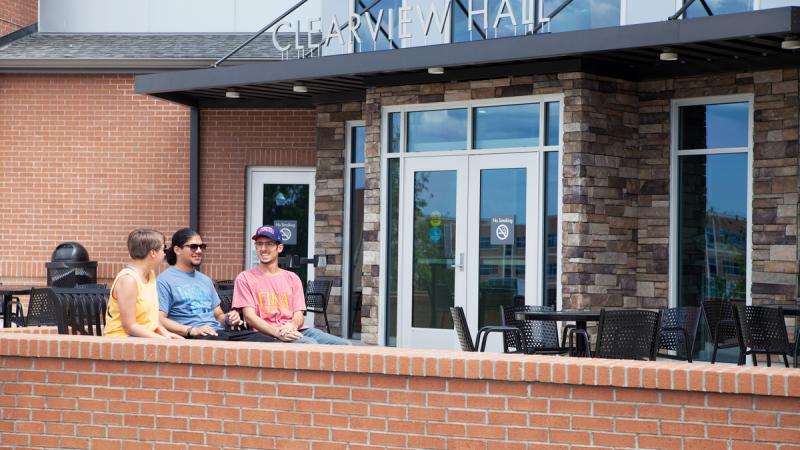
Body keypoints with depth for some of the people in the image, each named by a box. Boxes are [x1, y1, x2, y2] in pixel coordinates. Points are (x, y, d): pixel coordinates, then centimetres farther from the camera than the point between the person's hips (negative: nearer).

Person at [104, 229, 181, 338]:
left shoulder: (150, 274, 13)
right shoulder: (128, 279, -15)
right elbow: (129, 327, -18)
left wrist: (165, 333, -2)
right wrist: (163, 339, -19)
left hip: (146, 337, 9)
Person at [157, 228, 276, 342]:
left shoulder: (205, 280, 29)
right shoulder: (164, 280, 4)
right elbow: (160, 320, -7)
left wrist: (228, 319, 7)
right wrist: (192, 330, -19)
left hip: (219, 332, 7)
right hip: (192, 337, -6)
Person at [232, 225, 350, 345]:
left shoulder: (292, 278, 22)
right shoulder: (245, 278, 10)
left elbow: (299, 315, 13)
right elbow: (249, 317, -2)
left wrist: (292, 325, -14)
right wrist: (277, 332, -19)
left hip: (296, 331, 5)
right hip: (267, 334, -5)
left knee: (344, 345, -20)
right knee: (311, 344, -36)